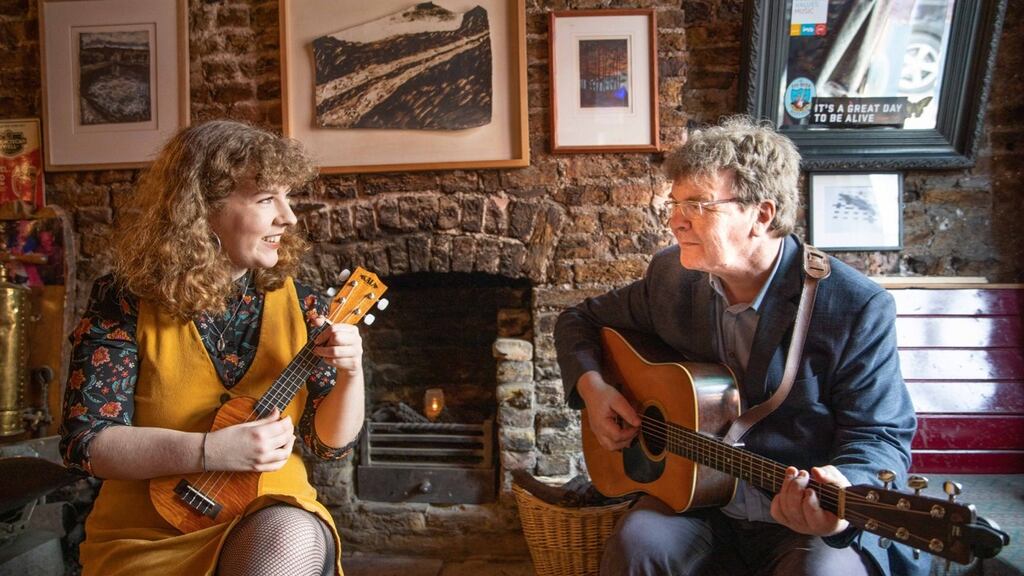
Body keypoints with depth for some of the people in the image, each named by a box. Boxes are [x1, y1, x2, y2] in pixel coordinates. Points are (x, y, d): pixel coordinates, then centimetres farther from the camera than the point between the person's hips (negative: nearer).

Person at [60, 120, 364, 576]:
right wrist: (209, 452, -22)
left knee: (293, 539, -32)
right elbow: (85, 441, -10)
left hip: (270, 518, 2)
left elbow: (331, 442, 2)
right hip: (145, 537, -1)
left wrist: (350, 375, -17)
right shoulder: (124, 303, -7)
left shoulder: (299, 305, -1)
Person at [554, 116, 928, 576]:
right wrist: (591, 386, -7)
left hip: (813, 524, -1)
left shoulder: (857, 308, -13)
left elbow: (881, 437, -11)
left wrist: (843, 495, -33)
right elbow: (580, 321, 13)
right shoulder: (671, 275, -1)